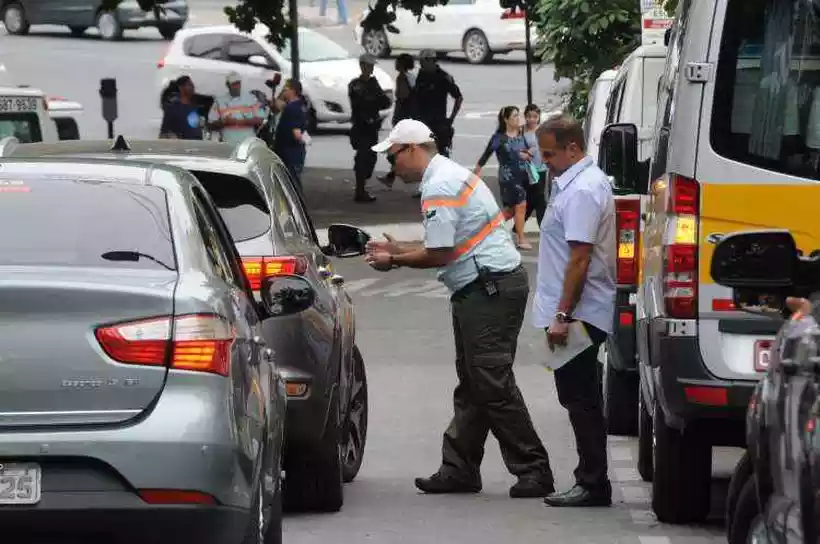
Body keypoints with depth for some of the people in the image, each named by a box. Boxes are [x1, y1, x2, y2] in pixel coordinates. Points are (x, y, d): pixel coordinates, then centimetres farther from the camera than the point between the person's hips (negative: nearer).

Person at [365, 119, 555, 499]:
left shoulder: (439, 187, -15)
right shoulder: (451, 175, 18)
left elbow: (439, 254, -17)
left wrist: (393, 261, -2)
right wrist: (396, 249, 22)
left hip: (490, 289, -11)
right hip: (483, 287, 11)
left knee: (493, 385, -10)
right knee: (472, 385, 13)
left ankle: (532, 470, -8)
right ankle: (459, 469, 17)